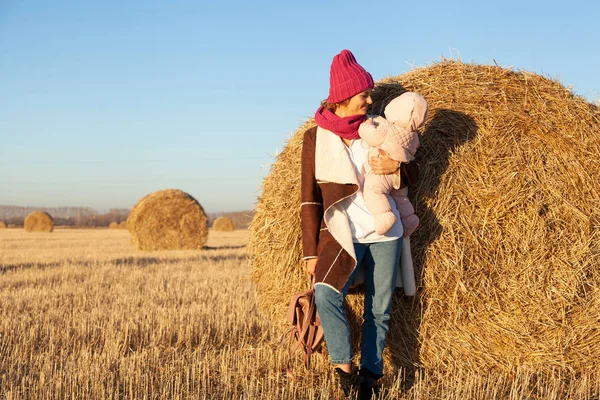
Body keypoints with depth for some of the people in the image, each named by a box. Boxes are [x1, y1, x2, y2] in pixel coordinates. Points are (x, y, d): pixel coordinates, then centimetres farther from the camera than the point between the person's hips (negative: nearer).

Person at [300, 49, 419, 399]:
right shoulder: (316, 137, -1)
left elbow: (413, 173, 12)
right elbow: (310, 197, 0)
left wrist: (396, 167, -12)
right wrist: (311, 251, -4)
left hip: (385, 232, 3)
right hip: (343, 235, -3)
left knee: (380, 309, 4)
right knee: (326, 293, -25)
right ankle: (344, 367, -13)